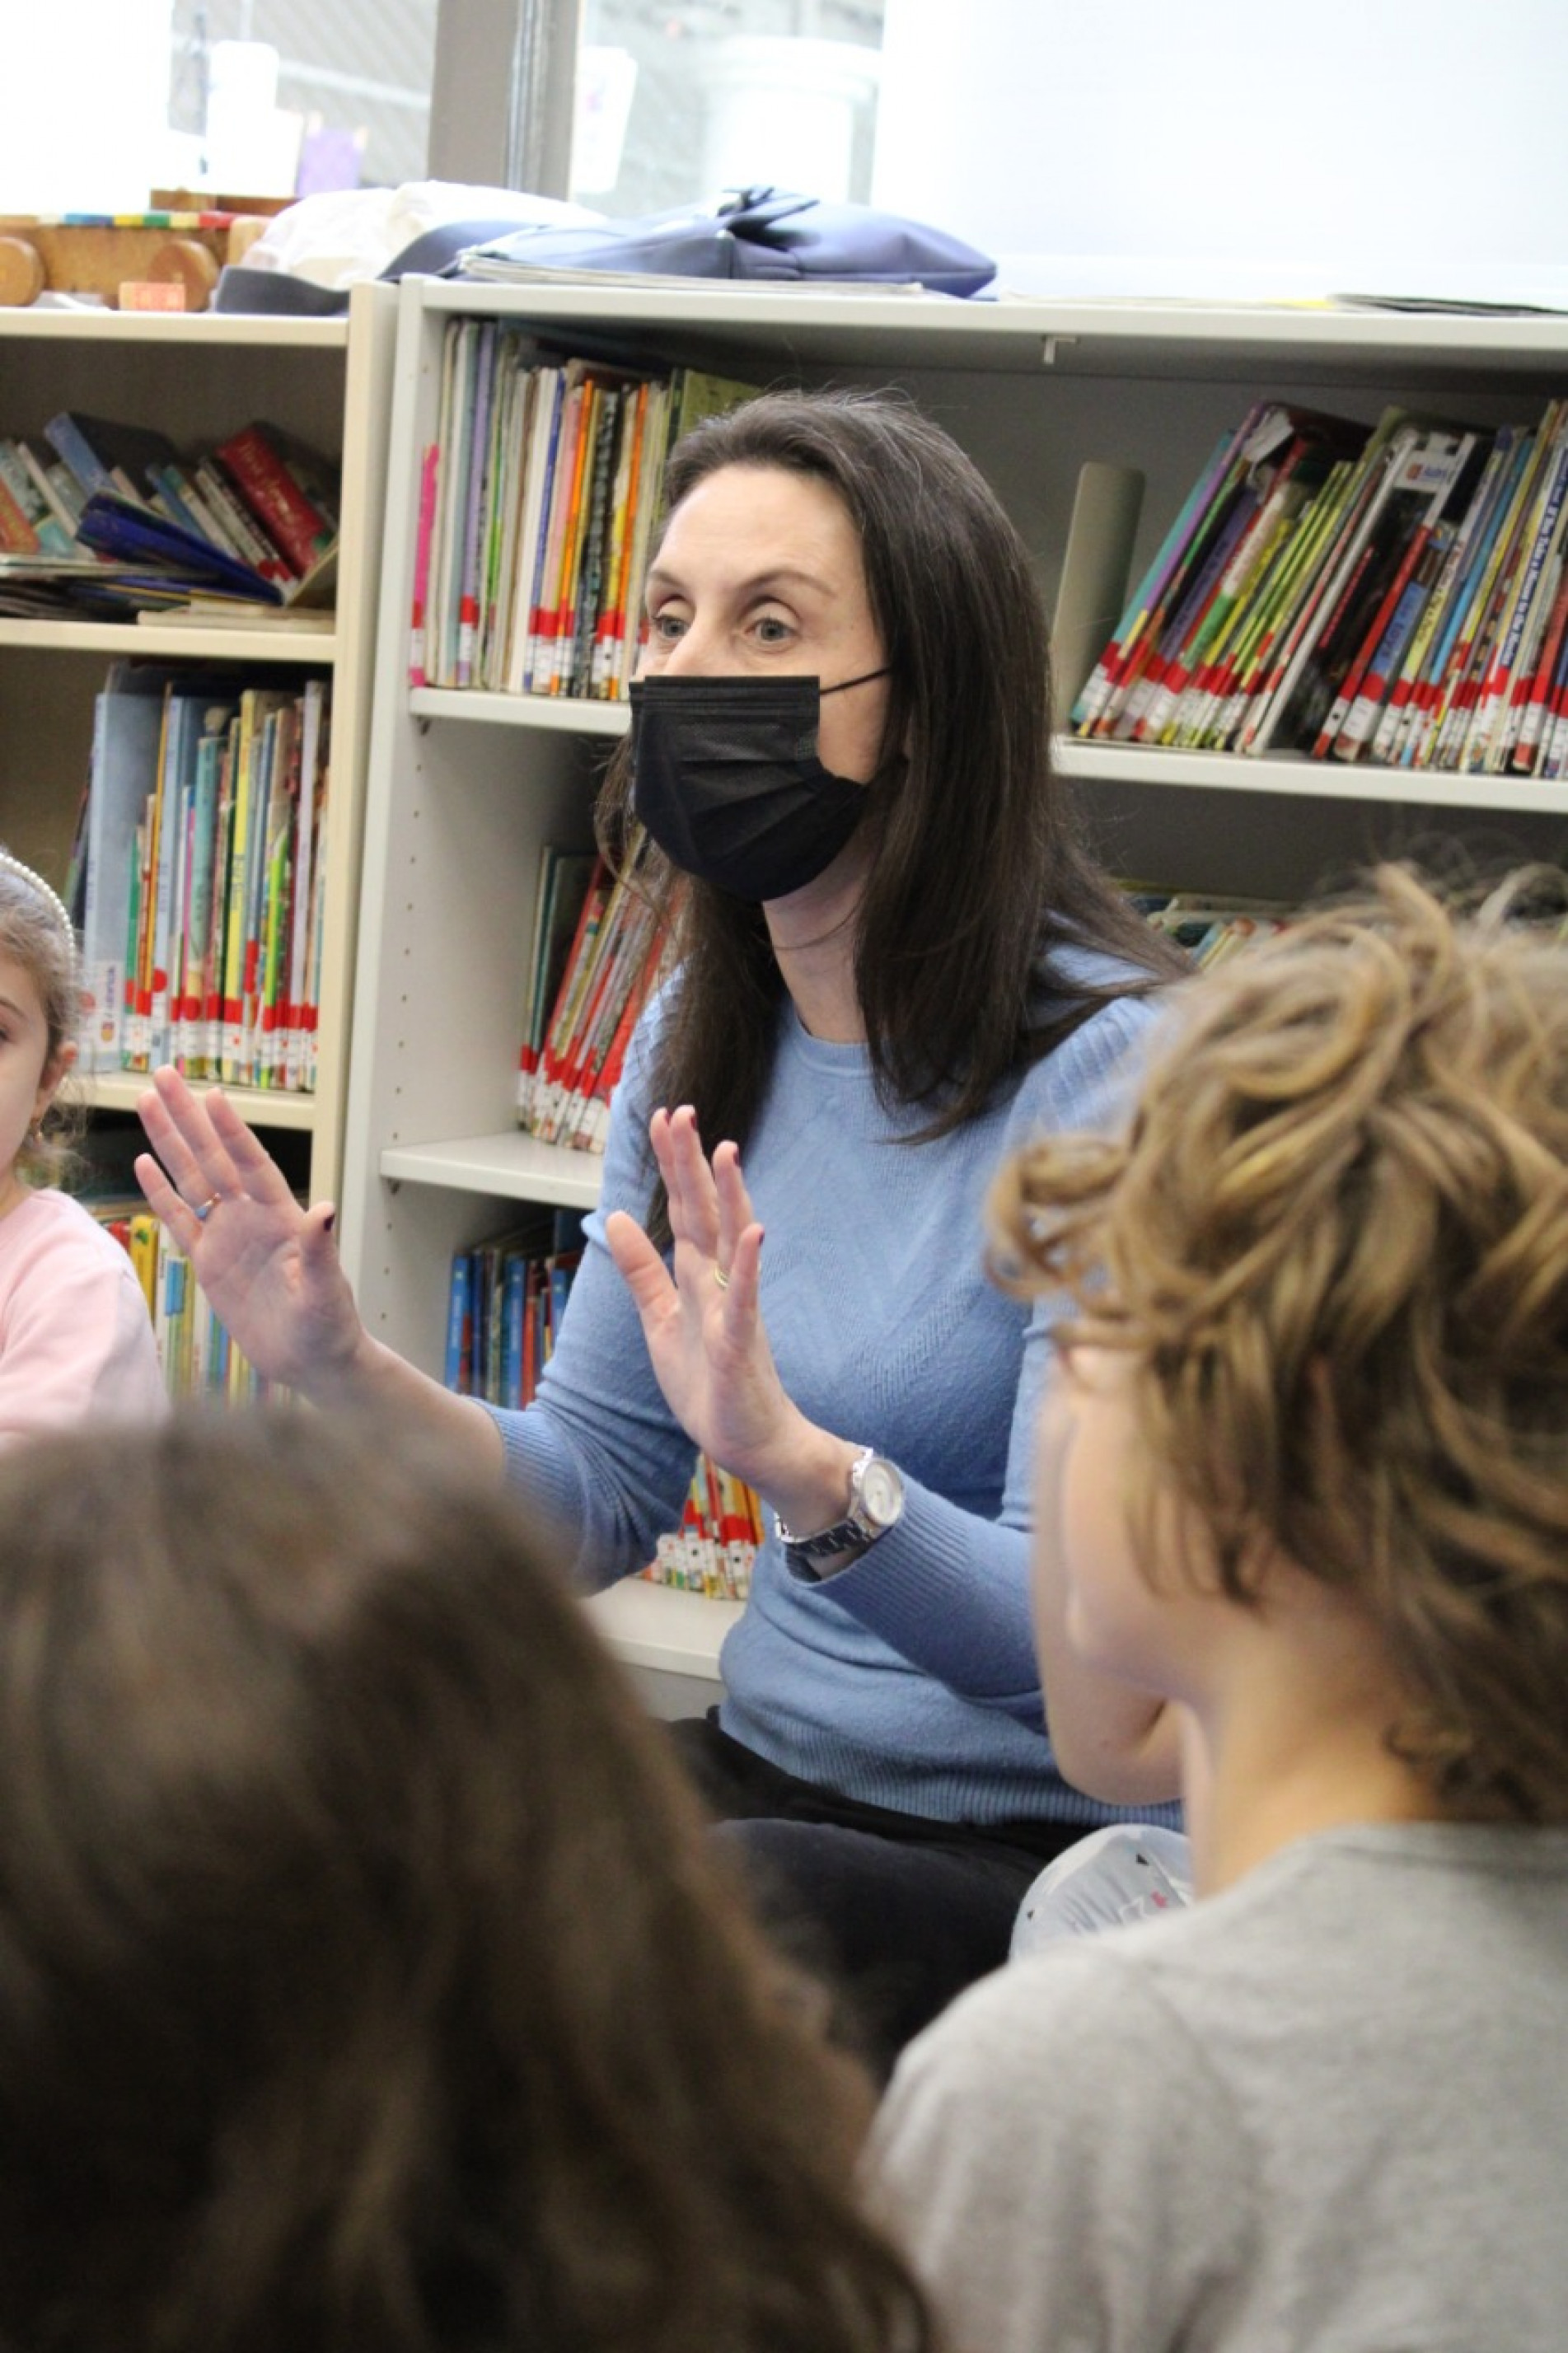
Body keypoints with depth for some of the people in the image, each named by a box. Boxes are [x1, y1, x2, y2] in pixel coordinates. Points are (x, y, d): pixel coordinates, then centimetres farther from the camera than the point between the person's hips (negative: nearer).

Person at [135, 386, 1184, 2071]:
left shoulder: (1110, 1072, -19)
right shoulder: (705, 1031, 5)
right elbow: (599, 1503, 8)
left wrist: (793, 1461, -40)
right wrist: (346, 1374, -9)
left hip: (1060, 1853, -6)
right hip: (776, 1769, 6)